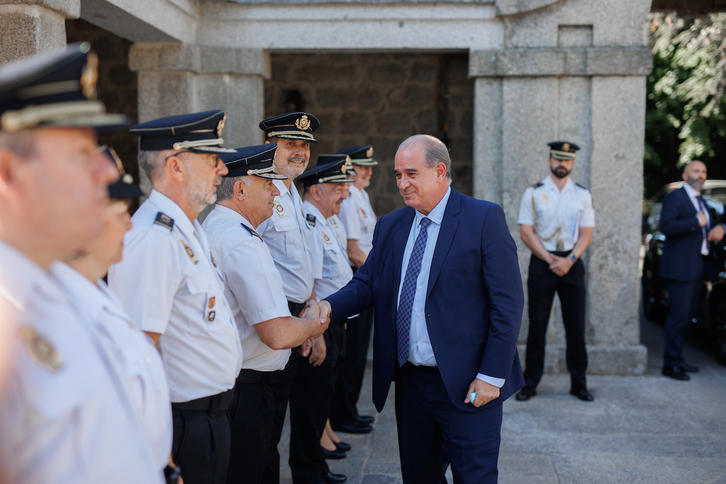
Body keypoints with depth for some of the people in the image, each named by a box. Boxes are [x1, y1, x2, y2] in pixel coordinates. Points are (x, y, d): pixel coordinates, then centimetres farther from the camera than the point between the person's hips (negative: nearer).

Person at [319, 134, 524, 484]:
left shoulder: (485, 219, -8)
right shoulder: (389, 226, 11)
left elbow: (508, 304, -11)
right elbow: (366, 284, 7)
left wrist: (492, 376, -15)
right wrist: (328, 307, -15)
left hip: (466, 386, -5)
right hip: (410, 383, 6)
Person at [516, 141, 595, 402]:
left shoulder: (582, 195, 7)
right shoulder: (533, 193, 1)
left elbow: (586, 233, 3)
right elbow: (526, 232, -3)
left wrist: (569, 260, -12)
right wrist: (550, 260, -11)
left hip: (572, 263, 2)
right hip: (542, 262, -2)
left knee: (576, 326, 4)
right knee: (537, 326, 1)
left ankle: (578, 383, 15)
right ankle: (530, 383, 11)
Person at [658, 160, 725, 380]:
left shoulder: (700, 201, 21)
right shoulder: (675, 197, -7)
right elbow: (666, 225, -21)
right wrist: (696, 222, -19)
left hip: (697, 267, 9)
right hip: (680, 267, -9)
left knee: (687, 315, 12)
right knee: (678, 316, -10)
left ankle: (677, 359, 20)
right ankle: (671, 363, -6)